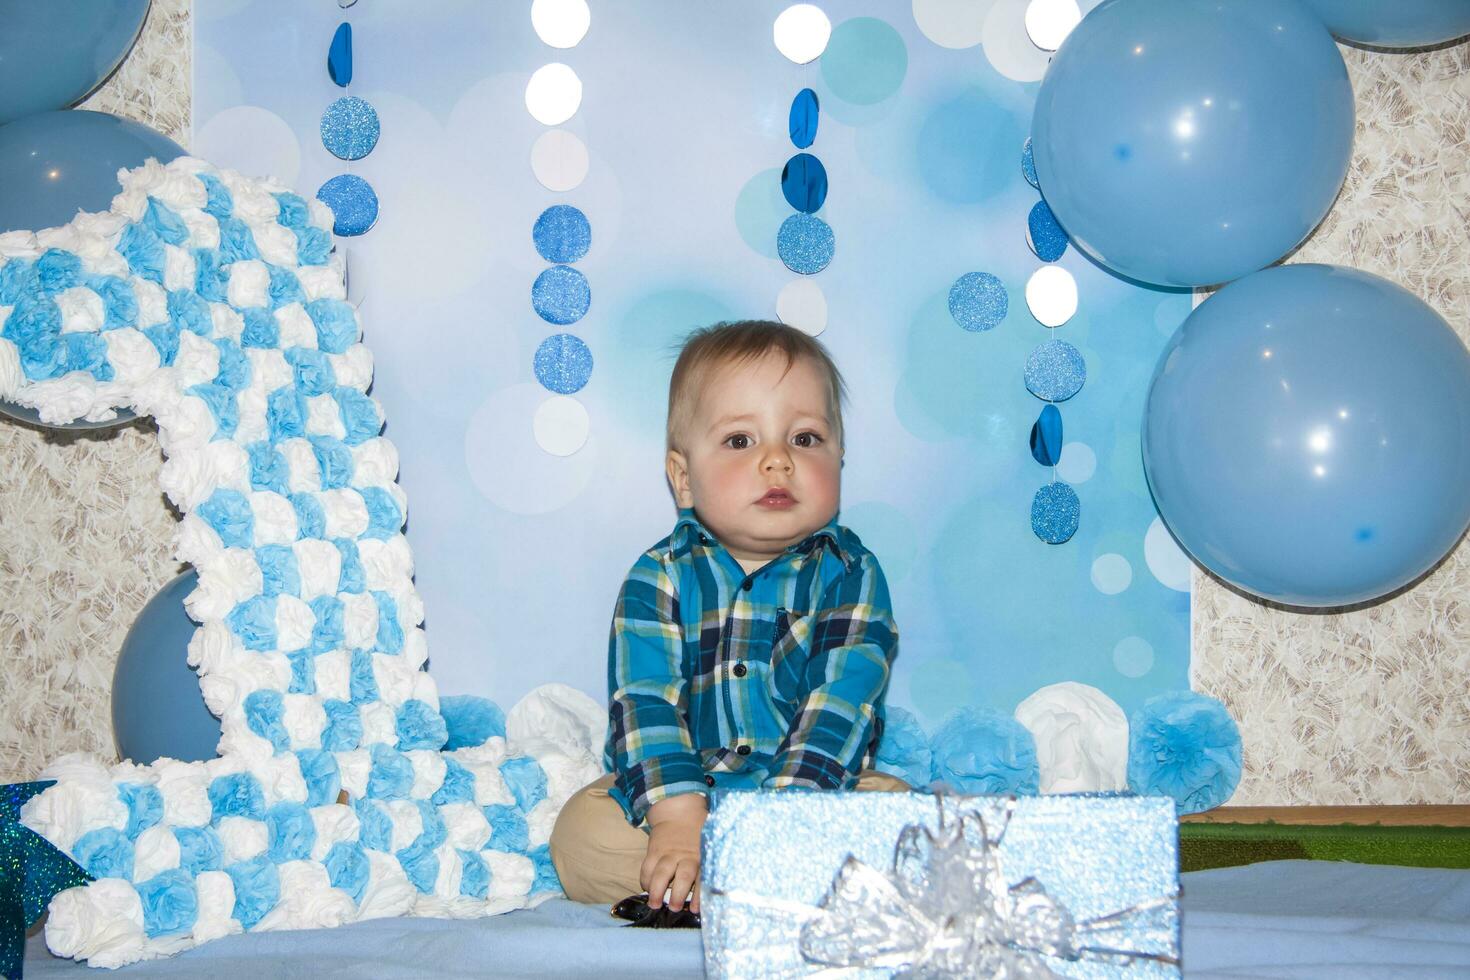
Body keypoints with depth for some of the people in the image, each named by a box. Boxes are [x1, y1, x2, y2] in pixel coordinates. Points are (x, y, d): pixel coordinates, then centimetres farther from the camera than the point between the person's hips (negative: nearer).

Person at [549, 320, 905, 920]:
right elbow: (644, 703, -15)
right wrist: (678, 820, -29)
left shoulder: (849, 575, -6)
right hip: (686, 792, 0)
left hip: (815, 791, 1)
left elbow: (840, 707, -17)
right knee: (581, 832, -21)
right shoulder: (661, 577, -5)